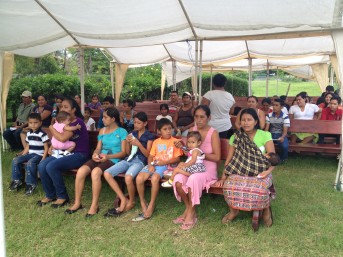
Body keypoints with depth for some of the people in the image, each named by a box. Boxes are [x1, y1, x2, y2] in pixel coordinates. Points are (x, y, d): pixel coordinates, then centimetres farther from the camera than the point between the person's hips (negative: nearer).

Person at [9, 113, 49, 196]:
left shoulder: (42, 134, -11)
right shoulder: (28, 133, 12)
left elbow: (46, 148, -12)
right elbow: (28, 146, 19)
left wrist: (43, 159, -20)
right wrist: (22, 156, 11)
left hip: (39, 155, -8)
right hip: (30, 154, 8)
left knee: (30, 163, -33)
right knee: (15, 160, -7)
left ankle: (31, 184, -21)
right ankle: (17, 180, 6)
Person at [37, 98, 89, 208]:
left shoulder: (77, 122, -12)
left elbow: (63, 138, -24)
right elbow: (56, 138, 27)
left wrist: (51, 128, -7)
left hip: (79, 155, -8)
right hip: (66, 152, 8)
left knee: (51, 166, -27)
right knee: (42, 165, -13)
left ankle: (62, 196, -8)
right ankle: (50, 195, 4)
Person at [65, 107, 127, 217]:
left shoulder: (122, 132, 0)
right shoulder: (102, 131, 18)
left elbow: (124, 152, -5)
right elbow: (98, 148, 16)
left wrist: (108, 156, -19)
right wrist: (95, 154, -9)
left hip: (113, 160, -5)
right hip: (100, 158, 6)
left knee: (95, 172, -35)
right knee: (80, 171, -21)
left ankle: (95, 205, -23)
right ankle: (77, 203, -8)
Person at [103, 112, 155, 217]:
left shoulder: (149, 136, 2)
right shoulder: (133, 133, 17)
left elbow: (147, 154, -3)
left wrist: (138, 144, -14)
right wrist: (128, 142, -1)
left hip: (140, 161, -6)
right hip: (129, 159, 6)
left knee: (128, 177, -37)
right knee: (107, 173, -16)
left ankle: (131, 202, -7)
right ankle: (123, 200, -9)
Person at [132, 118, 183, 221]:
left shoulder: (175, 141, 3)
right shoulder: (156, 142, 16)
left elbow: (177, 158, -2)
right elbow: (150, 156, 12)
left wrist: (164, 162, -15)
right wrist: (150, 165, -9)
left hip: (166, 165, -4)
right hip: (154, 164, 4)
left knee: (154, 178, -36)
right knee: (139, 178, -22)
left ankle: (151, 205, -19)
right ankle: (143, 203, -2)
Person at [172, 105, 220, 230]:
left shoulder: (213, 133, -8)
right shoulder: (191, 130, 6)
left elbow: (217, 157, -11)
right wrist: (182, 146, -5)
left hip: (207, 167, -4)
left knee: (193, 179, -36)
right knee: (177, 180, -25)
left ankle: (191, 213, -14)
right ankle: (188, 209, -2)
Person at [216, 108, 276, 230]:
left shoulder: (265, 135, -3)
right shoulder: (236, 137, 3)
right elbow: (229, 159, 3)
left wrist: (268, 171, -25)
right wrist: (223, 177, -5)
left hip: (260, 172, -2)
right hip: (241, 171, 2)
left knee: (260, 188, -34)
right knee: (229, 186, -29)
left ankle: (266, 210, 1)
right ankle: (233, 210, 2)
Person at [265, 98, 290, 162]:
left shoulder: (285, 117, -5)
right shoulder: (269, 115, 4)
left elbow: (285, 130, -10)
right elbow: (266, 128, 0)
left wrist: (282, 137, -33)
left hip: (281, 135, -2)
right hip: (271, 134, 2)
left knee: (284, 146, -34)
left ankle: (283, 159, 3)